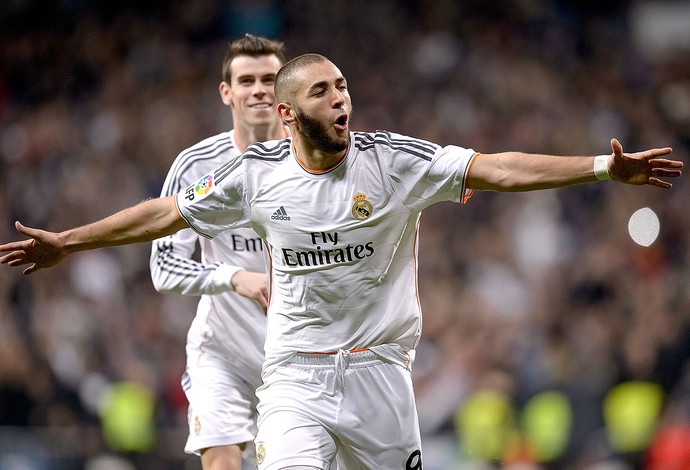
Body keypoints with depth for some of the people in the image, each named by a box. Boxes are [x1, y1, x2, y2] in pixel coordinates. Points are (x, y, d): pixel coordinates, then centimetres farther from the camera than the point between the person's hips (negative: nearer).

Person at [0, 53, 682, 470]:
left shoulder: (393, 159, -5)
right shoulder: (258, 172, 1)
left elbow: (494, 168, -12)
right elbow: (166, 213, 12)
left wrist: (603, 167, -21)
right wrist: (66, 243, 17)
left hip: (377, 369, 0)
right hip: (293, 373, 0)